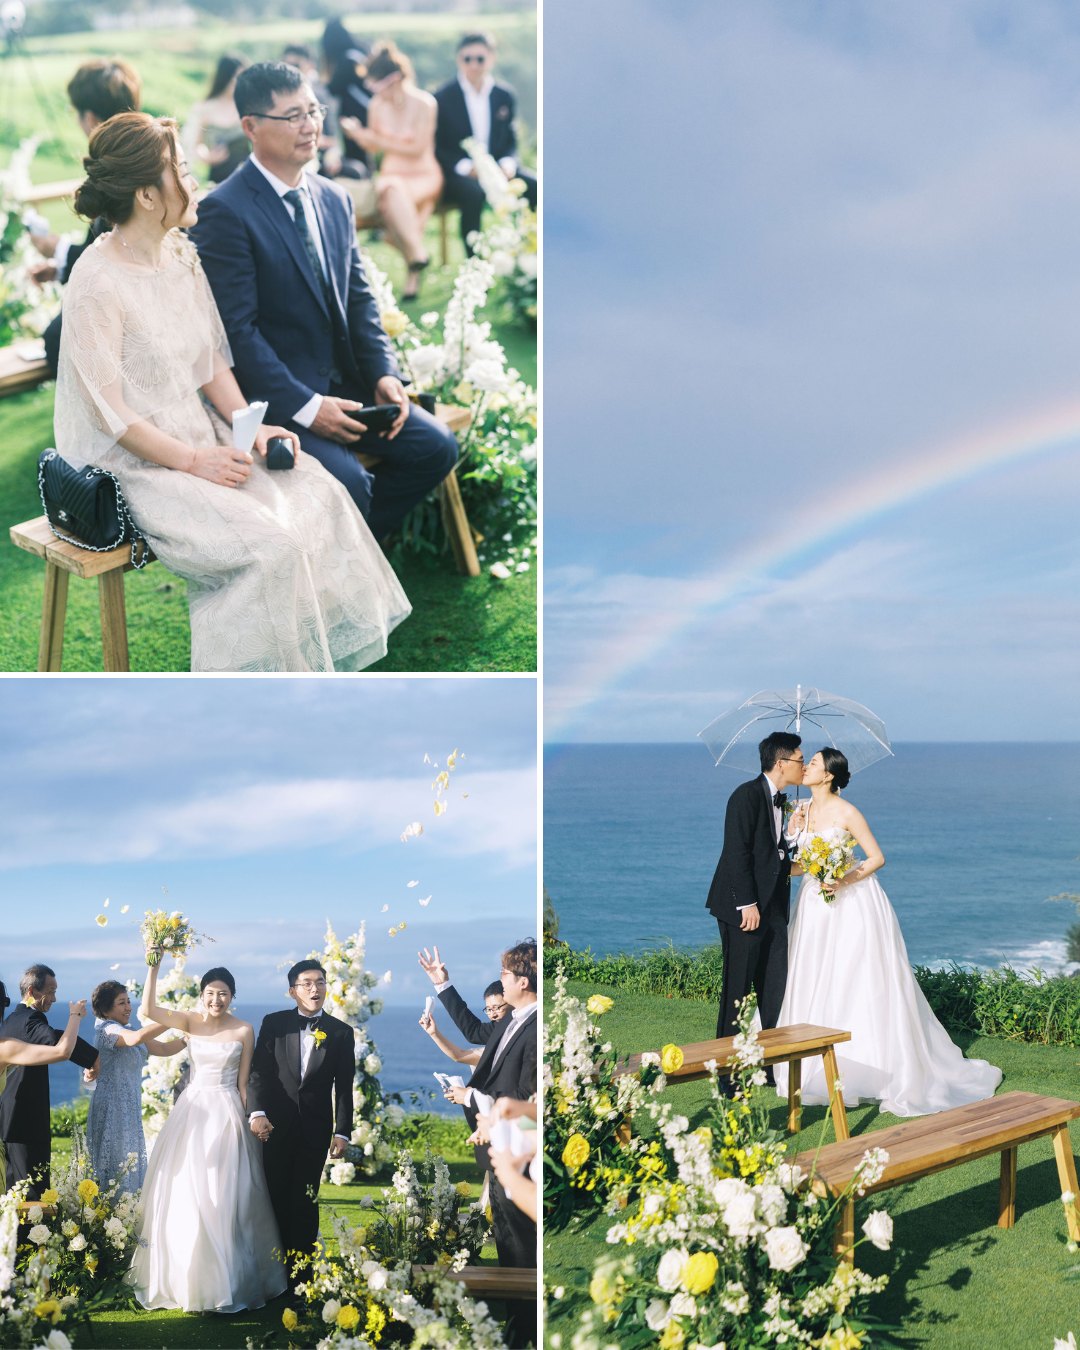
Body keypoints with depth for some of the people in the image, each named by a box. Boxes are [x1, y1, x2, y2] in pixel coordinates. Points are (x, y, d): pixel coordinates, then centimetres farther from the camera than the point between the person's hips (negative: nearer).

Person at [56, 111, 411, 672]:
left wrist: (249, 424, -3)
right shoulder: (96, 284, -19)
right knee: (267, 541, -25)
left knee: (321, 495, -10)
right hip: (132, 467, -8)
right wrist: (192, 461, -18)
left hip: (198, 435, 8)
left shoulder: (179, 254, 6)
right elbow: (109, 414, -18)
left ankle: (323, 655, 0)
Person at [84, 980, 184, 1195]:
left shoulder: (125, 1032, 15)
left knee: (131, 1166, 9)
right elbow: (136, 1038, -35)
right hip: (113, 1106, -9)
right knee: (116, 1165, -6)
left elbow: (164, 1048, 10)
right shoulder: (107, 1030, -13)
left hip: (130, 1108, 9)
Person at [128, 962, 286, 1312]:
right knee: (184, 1195, 3)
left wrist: (246, 1122, -1)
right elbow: (148, 1011, -15)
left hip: (227, 1115, -2)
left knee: (223, 1198, 1)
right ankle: (184, 1278, 17)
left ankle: (225, 1280, 12)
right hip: (192, 1112, 2)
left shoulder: (244, 1031, -3)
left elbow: (244, 1083, 1)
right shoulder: (190, 1022, 0)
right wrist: (153, 967, -23)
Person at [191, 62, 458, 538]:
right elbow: (237, 329, -17)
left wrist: (384, 374, -3)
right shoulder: (224, 211, -13)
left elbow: (359, 299, 14)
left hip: (342, 383, 7)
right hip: (273, 394, -7)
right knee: (346, 478, -27)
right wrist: (305, 406, -23)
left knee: (435, 446, -6)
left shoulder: (335, 200, 11)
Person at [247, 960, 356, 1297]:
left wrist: (343, 1132, -3)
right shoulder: (274, 1024, 1)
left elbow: (344, 1088, 2)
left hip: (315, 1129, 0)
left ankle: (302, 1270, 9)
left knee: (305, 1200, 3)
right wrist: (257, 1112, -18)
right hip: (275, 1124, 0)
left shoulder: (341, 1033, 3)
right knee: (275, 1197, 5)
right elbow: (260, 1072, -4)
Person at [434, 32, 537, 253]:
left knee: (534, 186, -22)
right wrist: (466, 167, -19)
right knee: (474, 192, -38)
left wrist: (508, 164, -10)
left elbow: (511, 141, 14)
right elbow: (437, 147, -3)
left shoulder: (505, 96, 11)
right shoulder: (443, 98, 0)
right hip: (457, 175, -4)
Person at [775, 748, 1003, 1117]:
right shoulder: (804, 810, 6)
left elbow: (877, 857, -10)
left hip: (852, 906, -7)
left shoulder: (846, 813, -12)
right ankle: (821, 1070, 15)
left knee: (861, 986, -7)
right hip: (817, 907, 7)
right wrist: (794, 834, -6)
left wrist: (844, 881, -20)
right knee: (815, 987, 6)